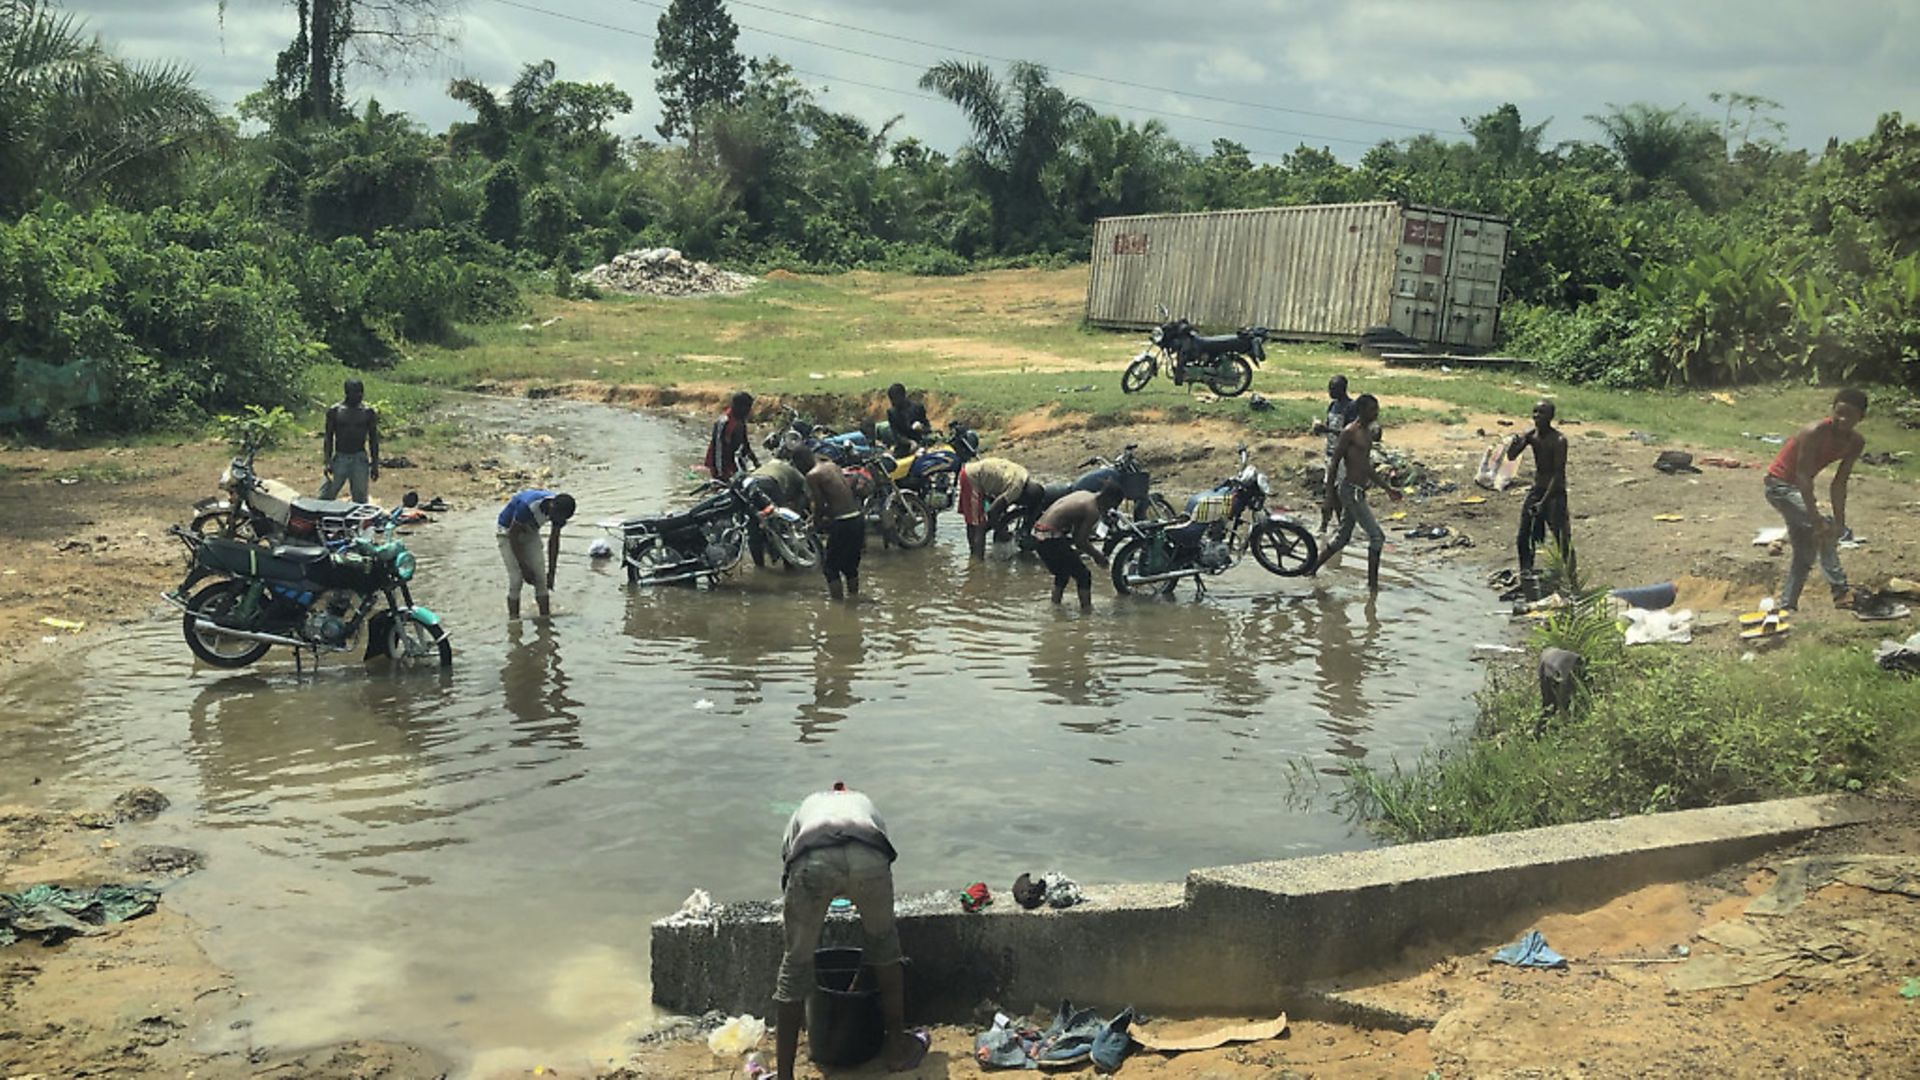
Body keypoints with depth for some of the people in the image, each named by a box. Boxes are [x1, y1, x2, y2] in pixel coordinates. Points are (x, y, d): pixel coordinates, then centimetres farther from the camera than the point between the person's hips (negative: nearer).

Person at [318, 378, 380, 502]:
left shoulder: (368, 412, 1)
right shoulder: (334, 411, -2)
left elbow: (373, 439, 6)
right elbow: (328, 438, 1)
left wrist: (375, 464, 3)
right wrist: (327, 462, -8)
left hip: (360, 460, 1)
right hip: (339, 458, 0)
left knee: (360, 499, 4)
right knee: (325, 497, -2)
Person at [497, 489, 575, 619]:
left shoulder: (559, 510, -21)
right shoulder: (527, 506, -40)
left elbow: (554, 540, -7)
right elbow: (513, 536, -27)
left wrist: (551, 572, -5)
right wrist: (524, 568, -23)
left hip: (530, 532, 5)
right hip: (508, 531, -5)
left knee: (540, 576, -3)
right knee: (516, 579, -12)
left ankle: (545, 619, 3)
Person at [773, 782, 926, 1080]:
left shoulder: (805, 808, 43)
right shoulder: (865, 804, 44)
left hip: (811, 861, -1)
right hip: (868, 856, 1)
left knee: (795, 966, 16)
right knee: (884, 941, 29)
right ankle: (898, 1047, 38)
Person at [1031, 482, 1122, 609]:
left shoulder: (1084, 495, 14)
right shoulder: (1092, 510, -13)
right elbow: (1080, 541, -13)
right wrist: (1097, 556, 0)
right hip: (1051, 539, -9)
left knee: (1063, 571, 29)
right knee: (1083, 575, -1)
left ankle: (1055, 603, 38)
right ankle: (1086, 609, -2)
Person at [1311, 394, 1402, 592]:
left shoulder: (1368, 433, 15)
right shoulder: (1350, 432, -13)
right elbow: (1334, 462, -13)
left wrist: (1387, 489, 23)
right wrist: (1330, 493, -15)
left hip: (1358, 491, 9)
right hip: (1350, 490, -9)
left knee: (1342, 538, 15)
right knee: (1377, 536, -7)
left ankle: (1313, 568, 25)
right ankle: (1373, 583, -1)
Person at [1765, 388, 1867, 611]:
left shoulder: (1856, 442, -8)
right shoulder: (1815, 433, -29)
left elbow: (1839, 483, -6)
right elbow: (1803, 477, -30)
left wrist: (1839, 521, -14)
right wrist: (1817, 521, -34)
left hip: (1799, 489, 9)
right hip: (1780, 486, -9)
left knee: (1805, 554, 12)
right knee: (1824, 531, -23)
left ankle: (1786, 606, 19)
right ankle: (1840, 591, -21)